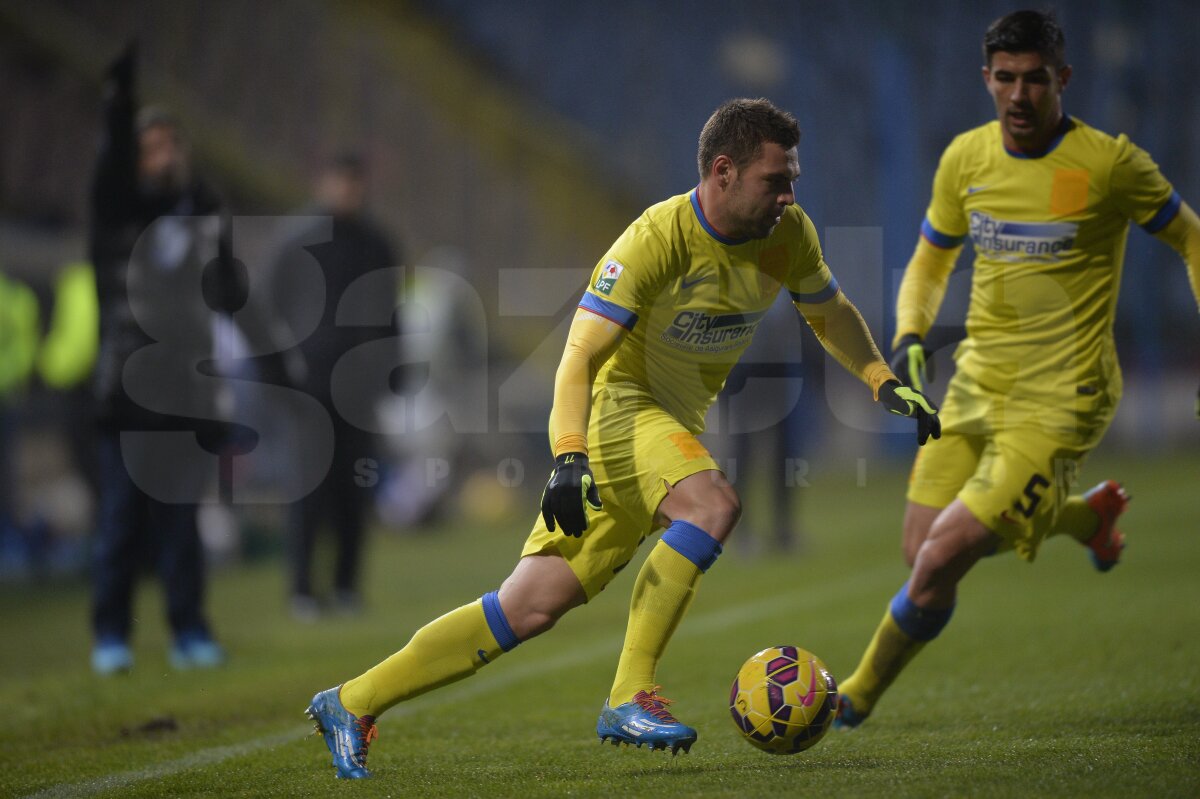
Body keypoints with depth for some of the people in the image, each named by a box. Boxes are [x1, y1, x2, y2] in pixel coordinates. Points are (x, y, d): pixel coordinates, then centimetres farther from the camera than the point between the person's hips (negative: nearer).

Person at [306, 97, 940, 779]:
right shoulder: (658, 239, -22)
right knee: (714, 505, -33)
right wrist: (569, 458, -39)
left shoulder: (789, 235, -2)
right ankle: (631, 697, -26)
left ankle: (352, 703, 8)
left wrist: (883, 380, 6)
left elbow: (830, 312, 20)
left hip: (676, 427, 6)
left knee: (533, 607, 1)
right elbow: (579, 357, -26)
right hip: (618, 402, -6)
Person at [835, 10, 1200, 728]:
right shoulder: (966, 159, 2)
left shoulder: (1109, 164, -13)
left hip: (1058, 402, -6)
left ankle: (858, 698, 7)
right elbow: (931, 262, 17)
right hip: (976, 388, 6)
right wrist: (910, 338, -2)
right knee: (924, 554, 6)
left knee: (941, 561, -15)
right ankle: (1087, 515, 29)